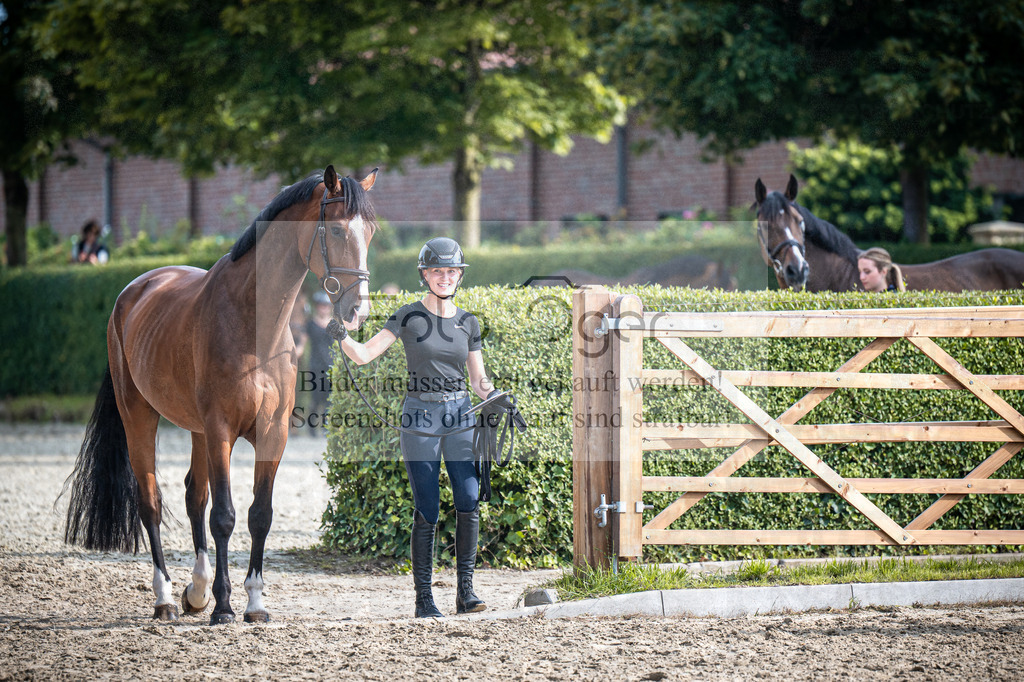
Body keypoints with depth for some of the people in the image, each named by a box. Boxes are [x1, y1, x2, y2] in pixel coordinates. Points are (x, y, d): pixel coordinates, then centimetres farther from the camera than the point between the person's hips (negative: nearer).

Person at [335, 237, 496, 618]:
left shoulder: (468, 323, 9)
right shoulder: (409, 318, 0)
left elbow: (478, 380, 14)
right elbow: (363, 355, -5)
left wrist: (493, 395, -6)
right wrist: (340, 333, -22)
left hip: (460, 418, 3)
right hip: (420, 418, -3)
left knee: (469, 503, -9)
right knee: (427, 511, -4)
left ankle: (465, 590, -1)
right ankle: (424, 598, 3)